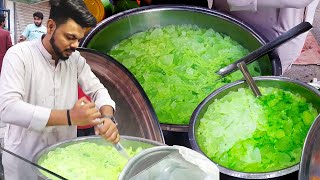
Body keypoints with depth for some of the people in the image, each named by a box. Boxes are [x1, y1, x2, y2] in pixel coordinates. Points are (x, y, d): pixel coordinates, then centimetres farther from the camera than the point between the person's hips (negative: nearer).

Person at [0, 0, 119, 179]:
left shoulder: (75, 58, -2)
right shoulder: (18, 55, -19)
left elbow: (97, 90, 2)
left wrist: (108, 117, -23)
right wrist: (69, 116, -37)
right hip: (25, 160, -5)